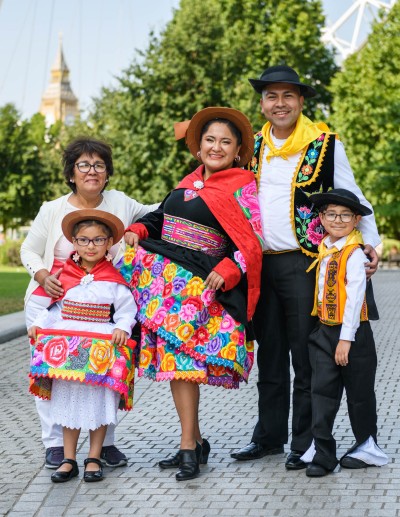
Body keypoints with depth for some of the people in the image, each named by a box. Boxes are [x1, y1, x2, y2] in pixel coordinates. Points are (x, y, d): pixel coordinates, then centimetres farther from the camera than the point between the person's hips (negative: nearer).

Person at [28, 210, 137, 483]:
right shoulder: (64, 275, 6)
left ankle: (94, 459, 13)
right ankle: (69, 460, 14)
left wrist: (122, 328, -17)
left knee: (98, 403, 2)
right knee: (68, 401, 6)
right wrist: (38, 324, 1)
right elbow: (54, 308, 13)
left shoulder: (114, 279, -3)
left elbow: (127, 311, 0)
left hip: (102, 350, -3)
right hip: (66, 347, 3)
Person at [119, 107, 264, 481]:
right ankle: (194, 441, 13)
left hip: (201, 283, -6)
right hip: (161, 277, 6)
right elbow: (162, 218, 24)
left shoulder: (241, 187, -2)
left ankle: (188, 447, -5)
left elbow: (252, 240, -8)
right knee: (175, 358, 4)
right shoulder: (189, 182, 17)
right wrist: (137, 231, 5)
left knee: (182, 357, -12)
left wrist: (227, 269, -20)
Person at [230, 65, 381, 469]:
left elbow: (352, 198, -2)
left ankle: (304, 442, 9)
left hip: (304, 263, -5)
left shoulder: (324, 144, -3)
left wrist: (371, 241, -13)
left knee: (306, 357, 0)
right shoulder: (254, 146, 11)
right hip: (262, 264, 5)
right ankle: (269, 435, 23)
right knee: (269, 356, 13)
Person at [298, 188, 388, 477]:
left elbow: (354, 297, -17)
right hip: (324, 332, 6)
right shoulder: (324, 249, 7)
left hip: (352, 333, -6)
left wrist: (346, 338, -19)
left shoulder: (354, 253, -14)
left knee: (359, 392, 8)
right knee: (323, 390, 0)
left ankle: (367, 446, 23)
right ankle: (322, 450, 2)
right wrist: (330, 335, 10)